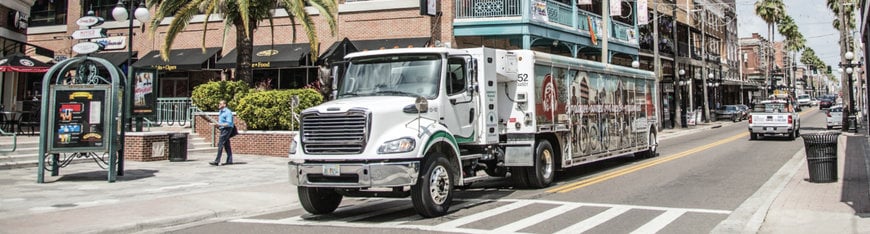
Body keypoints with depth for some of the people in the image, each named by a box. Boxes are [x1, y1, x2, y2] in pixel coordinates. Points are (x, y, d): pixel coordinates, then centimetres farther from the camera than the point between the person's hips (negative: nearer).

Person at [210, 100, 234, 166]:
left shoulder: (228, 112, -14)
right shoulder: (221, 112, 16)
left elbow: (229, 123, -20)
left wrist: (219, 125, -26)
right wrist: (216, 124, 8)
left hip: (226, 129, -10)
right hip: (223, 129, 10)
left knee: (220, 144, -12)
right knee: (227, 145, 9)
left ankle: (217, 161, -14)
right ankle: (229, 160, 12)